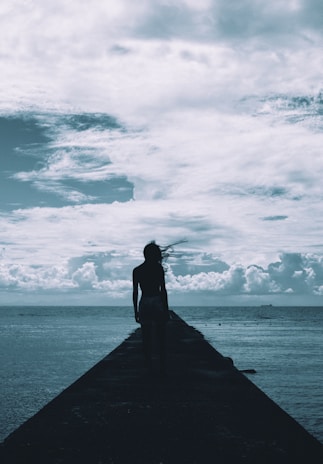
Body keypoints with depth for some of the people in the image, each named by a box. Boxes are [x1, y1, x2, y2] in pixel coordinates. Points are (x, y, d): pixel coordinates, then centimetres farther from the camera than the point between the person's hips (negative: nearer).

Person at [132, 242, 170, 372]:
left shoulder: (137, 270, 4)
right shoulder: (158, 268, -4)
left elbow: (135, 292, 3)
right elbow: (163, 290, -5)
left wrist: (136, 311, 9)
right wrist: (166, 309, 0)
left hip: (144, 304, 2)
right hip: (158, 302, -2)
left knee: (146, 338, 6)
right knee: (161, 338, 6)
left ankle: (149, 366, 6)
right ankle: (162, 366, 5)